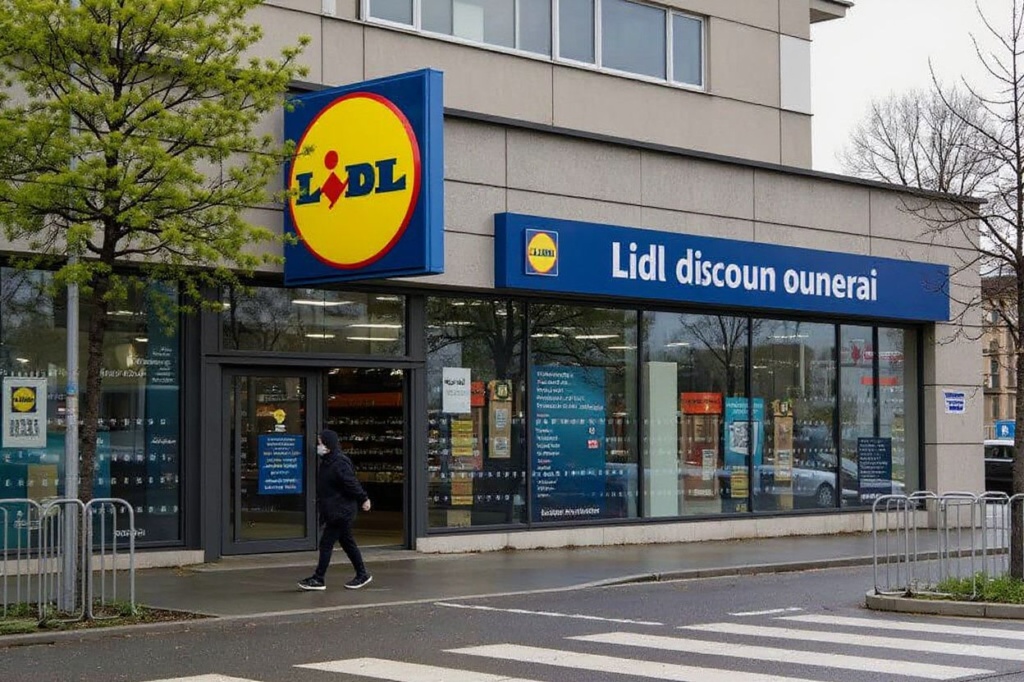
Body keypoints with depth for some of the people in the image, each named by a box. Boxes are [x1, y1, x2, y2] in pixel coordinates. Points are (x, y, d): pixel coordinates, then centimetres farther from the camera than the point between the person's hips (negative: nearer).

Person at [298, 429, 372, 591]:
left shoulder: (339, 463, -19)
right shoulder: (327, 462, 11)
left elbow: (351, 483, -19)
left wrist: (363, 499, -15)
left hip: (340, 511, -10)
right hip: (334, 510, 10)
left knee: (326, 543, -6)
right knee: (347, 542, 15)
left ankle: (318, 579, -1)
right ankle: (362, 575, 23)